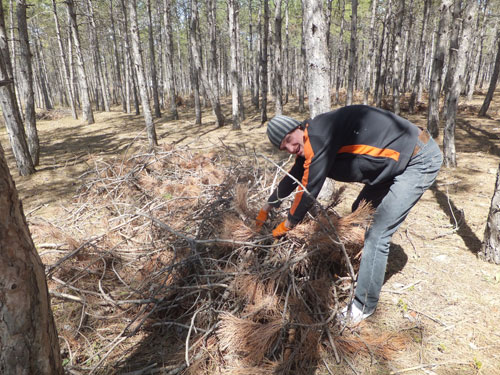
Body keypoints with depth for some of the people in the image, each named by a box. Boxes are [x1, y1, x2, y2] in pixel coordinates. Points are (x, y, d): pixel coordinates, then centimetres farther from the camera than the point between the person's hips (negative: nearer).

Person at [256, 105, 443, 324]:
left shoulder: (320, 133, -25)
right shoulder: (312, 144, 4)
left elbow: (310, 189, -23)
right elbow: (293, 178, 17)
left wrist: (286, 226, -9)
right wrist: (266, 209, 24)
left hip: (421, 160, -10)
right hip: (394, 164, 10)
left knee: (377, 235, -12)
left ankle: (364, 306, 3)